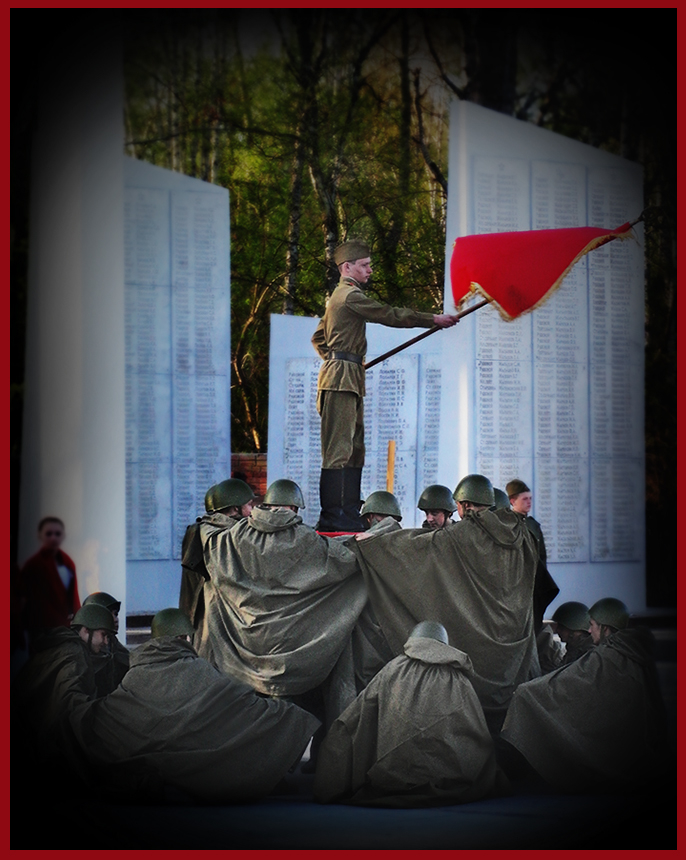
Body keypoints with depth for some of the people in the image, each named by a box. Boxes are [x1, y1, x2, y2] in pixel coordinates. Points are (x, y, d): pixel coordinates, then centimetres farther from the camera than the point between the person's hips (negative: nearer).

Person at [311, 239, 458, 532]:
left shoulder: (340, 296, 22)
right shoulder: (350, 295, -10)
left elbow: (318, 338, 29)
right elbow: (390, 315, -13)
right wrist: (433, 319, -9)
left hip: (348, 379, 11)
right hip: (343, 379, -11)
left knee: (354, 449, 10)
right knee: (339, 448, -13)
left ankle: (349, 515, 11)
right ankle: (332, 516, -15)